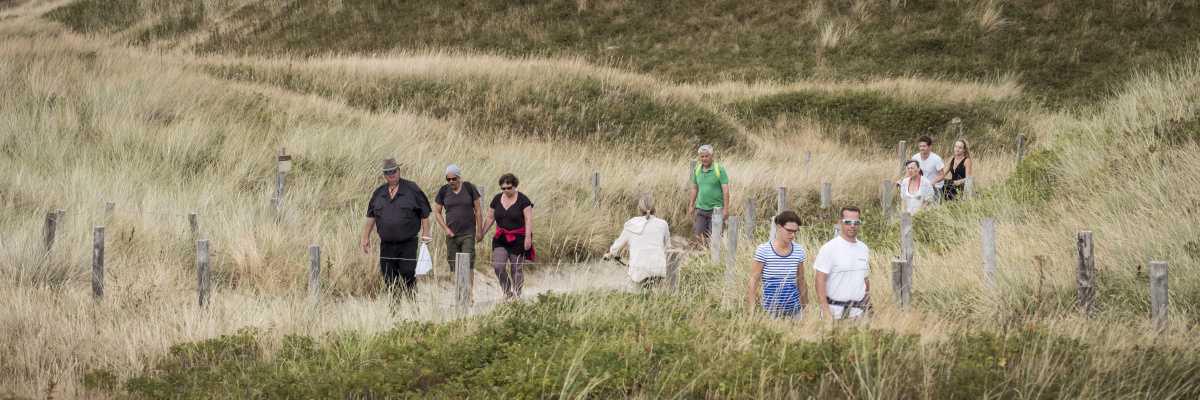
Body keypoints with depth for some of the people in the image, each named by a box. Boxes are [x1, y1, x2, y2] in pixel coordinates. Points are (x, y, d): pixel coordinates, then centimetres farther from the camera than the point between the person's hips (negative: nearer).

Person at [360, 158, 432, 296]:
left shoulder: (412, 189, 0)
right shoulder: (379, 193, 12)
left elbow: (424, 215, 0)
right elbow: (371, 216, 17)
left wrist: (425, 235, -5)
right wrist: (366, 237, 13)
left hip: (408, 244, -4)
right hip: (386, 244, 4)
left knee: (408, 276, -8)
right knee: (389, 279, 5)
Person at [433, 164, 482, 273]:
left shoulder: (469, 188, -1)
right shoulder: (443, 191, 3)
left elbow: (478, 210, 3)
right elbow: (437, 212, 9)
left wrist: (479, 230, 0)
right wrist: (446, 229, -3)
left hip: (468, 233, -2)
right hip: (452, 234, 2)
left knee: (467, 263, -11)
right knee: (453, 265, 4)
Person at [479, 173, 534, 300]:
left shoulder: (523, 200, -7)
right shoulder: (497, 199, 6)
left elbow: (529, 219, -11)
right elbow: (490, 218, 14)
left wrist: (528, 237, -19)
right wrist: (481, 233, 11)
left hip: (518, 240, -4)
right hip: (501, 239, 4)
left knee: (516, 269, 1)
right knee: (498, 266, -12)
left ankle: (517, 295, 14)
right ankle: (507, 292, 5)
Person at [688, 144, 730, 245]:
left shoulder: (719, 170, -9)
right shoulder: (697, 170, 7)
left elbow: (725, 190, -11)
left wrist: (726, 209, -15)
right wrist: (691, 205, 15)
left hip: (716, 209, -5)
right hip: (700, 208, 5)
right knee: (697, 234, 0)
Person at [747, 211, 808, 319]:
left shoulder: (798, 251, 4)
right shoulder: (763, 251, -7)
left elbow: (801, 281, 13)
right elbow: (754, 280, -5)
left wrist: (806, 307, 16)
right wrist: (752, 309, -9)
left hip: (794, 310, 3)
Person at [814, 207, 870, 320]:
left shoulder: (864, 249, 12)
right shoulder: (829, 248, -7)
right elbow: (820, 280, -11)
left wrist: (868, 307, 13)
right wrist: (825, 310, -18)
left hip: (858, 311, 5)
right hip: (835, 311, -5)